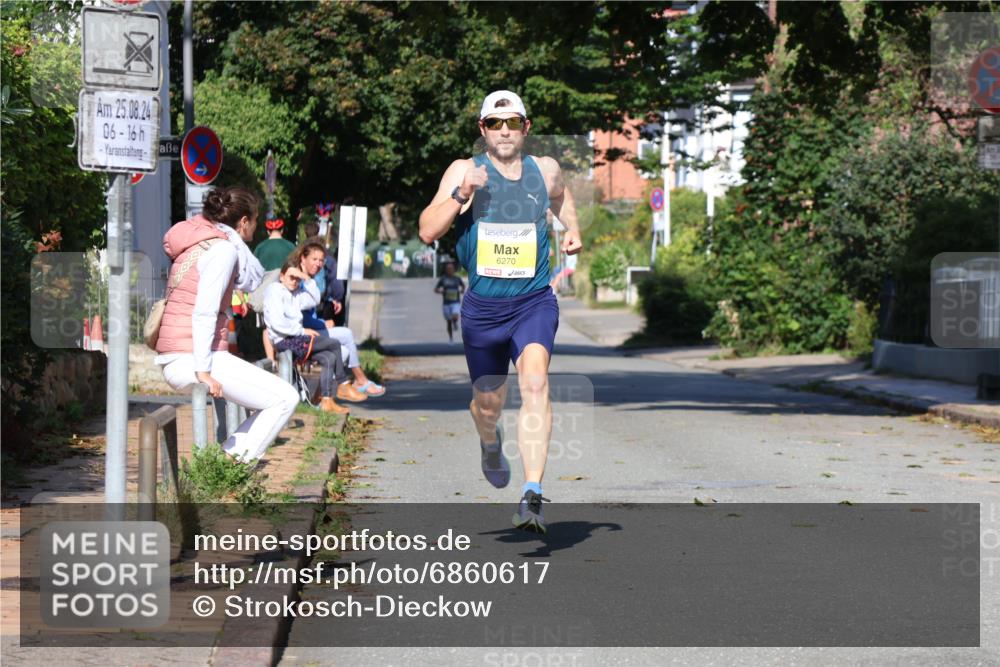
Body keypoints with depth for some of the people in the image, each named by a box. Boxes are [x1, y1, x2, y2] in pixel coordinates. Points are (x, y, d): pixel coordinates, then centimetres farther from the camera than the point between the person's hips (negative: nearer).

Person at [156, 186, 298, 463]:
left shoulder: (201, 241, 18)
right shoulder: (222, 248, -11)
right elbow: (204, 311, -21)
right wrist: (204, 371, -23)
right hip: (191, 359, -10)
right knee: (285, 399, -9)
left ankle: (230, 454, 12)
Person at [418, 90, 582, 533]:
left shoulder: (545, 171, 5)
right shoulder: (465, 172, -2)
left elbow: (560, 198, 30)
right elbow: (427, 232, -10)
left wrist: (572, 229, 11)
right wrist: (460, 195, -23)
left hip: (534, 301, 0)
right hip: (482, 306, 0)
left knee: (535, 381, -25)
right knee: (488, 403, 13)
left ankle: (532, 496, -30)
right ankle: (491, 444, 53)